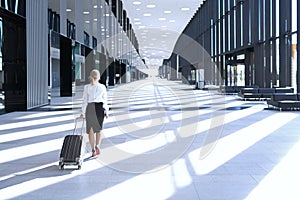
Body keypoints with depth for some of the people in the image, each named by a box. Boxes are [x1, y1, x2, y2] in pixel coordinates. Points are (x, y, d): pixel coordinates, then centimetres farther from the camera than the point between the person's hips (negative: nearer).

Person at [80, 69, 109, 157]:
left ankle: (93, 150, 7)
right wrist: (106, 112, 10)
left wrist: (83, 112, 3)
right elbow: (105, 101, 2)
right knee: (98, 129, 17)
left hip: (90, 107, -1)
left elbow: (85, 101, -2)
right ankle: (97, 146, 2)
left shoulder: (86, 87, -2)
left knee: (91, 129, 7)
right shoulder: (102, 87, -1)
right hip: (100, 107, 1)